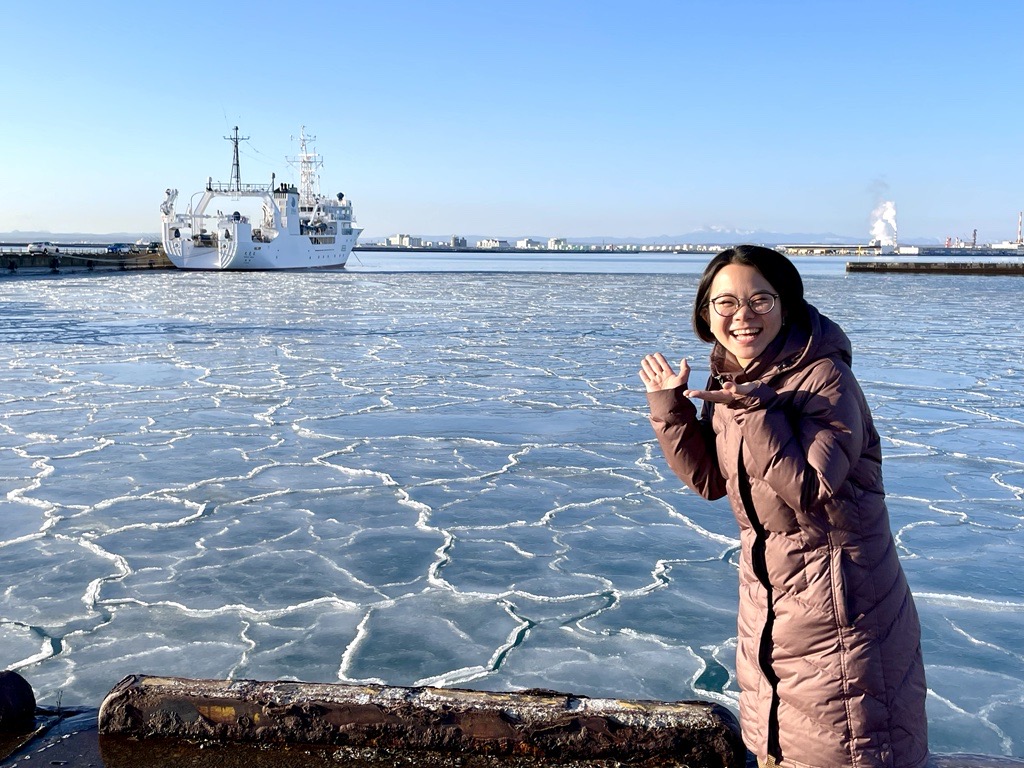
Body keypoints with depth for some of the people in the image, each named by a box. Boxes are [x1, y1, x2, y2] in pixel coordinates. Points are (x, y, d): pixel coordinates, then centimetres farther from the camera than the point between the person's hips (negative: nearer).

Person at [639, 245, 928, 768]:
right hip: (765, 588, 7)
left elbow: (811, 491, -26)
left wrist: (756, 411, -32)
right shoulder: (730, 382, 2)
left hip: (837, 592, -7)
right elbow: (709, 480, 6)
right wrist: (669, 406, -4)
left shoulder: (824, 378, -20)